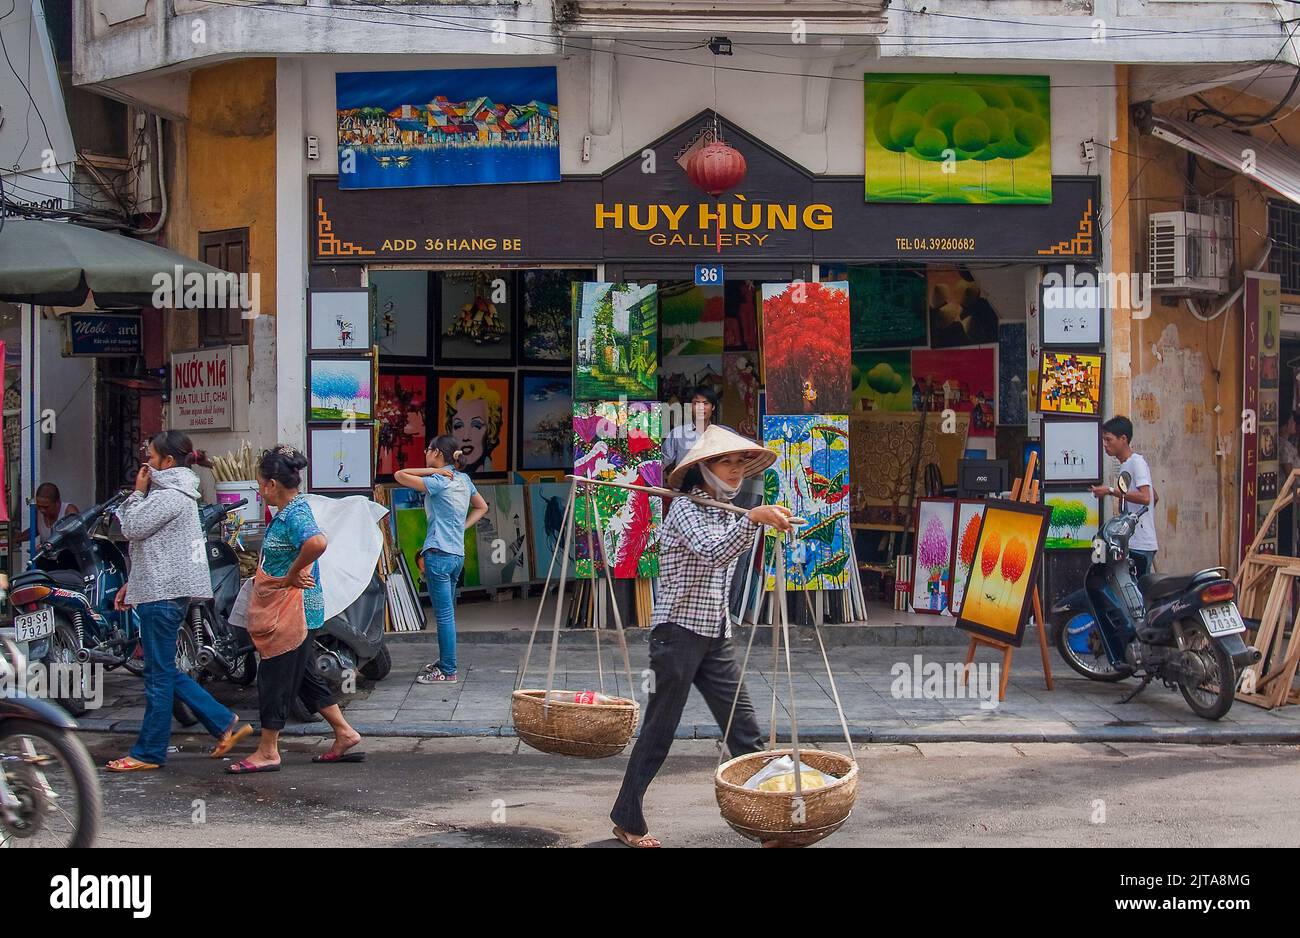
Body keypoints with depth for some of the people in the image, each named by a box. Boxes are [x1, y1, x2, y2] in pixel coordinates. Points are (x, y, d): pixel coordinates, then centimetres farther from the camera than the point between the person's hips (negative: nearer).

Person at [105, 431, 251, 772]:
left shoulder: (172, 496, -14)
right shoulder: (169, 492, 20)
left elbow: (132, 528, -14)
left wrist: (138, 492, -2)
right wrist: (132, 584, 22)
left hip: (163, 594, -11)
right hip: (161, 591, 11)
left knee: (159, 674, -3)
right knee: (166, 671, 13)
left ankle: (149, 753, 4)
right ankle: (226, 723, 14)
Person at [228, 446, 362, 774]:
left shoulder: (294, 515, -20)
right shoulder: (289, 510, 11)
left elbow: (317, 542, -41)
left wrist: (291, 576, -28)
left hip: (292, 610, -10)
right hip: (280, 609, 10)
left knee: (275, 676, -1)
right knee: (303, 675, 16)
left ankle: (267, 752, 8)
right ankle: (344, 735, 21)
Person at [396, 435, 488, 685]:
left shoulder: (438, 482, -12)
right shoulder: (462, 479, 13)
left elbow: (400, 475, -15)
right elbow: (482, 507, 26)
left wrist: (432, 470, -10)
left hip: (439, 554, -9)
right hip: (457, 554, 9)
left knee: (444, 614, -6)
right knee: (447, 613, 18)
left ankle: (448, 671, -4)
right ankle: (445, 662, 27)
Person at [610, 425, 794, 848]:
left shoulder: (727, 513, 15)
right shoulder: (685, 509, -10)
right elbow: (714, 552, -28)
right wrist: (753, 518, -38)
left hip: (717, 638, 7)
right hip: (679, 634, -7)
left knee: (745, 730, 0)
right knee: (658, 733, 0)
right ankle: (627, 820, 11)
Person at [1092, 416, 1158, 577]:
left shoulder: (1137, 462, -9)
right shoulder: (1125, 466, 20)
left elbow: (1145, 497, -23)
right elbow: (1155, 498, 29)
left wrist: (1111, 491, -20)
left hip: (1140, 545, -10)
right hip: (1129, 543, 10)